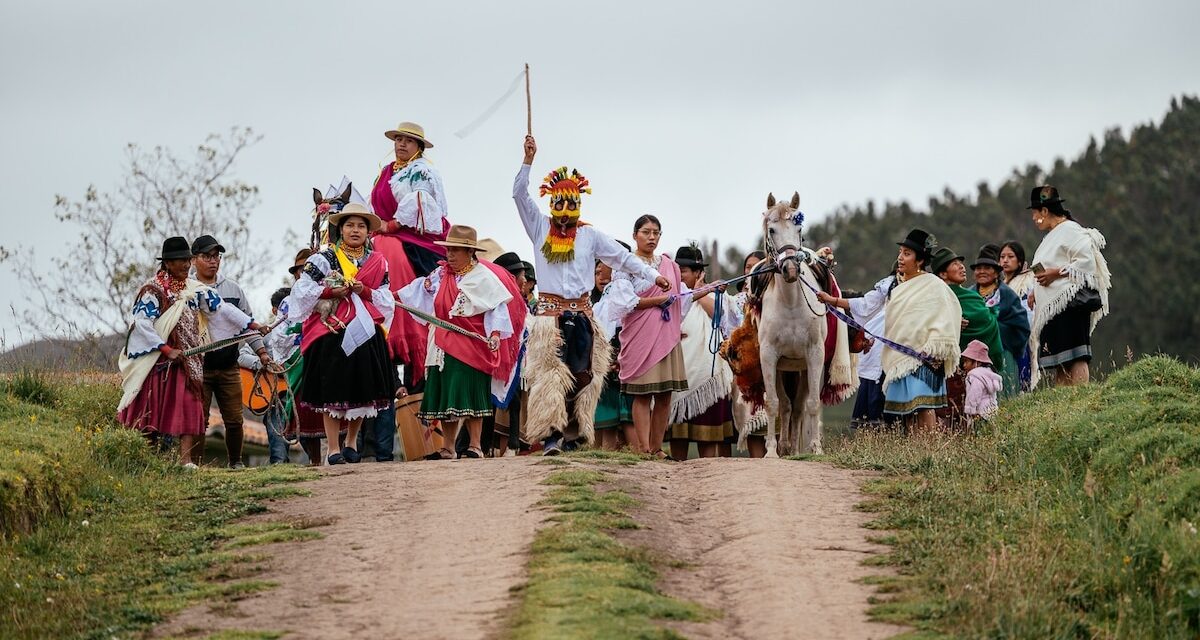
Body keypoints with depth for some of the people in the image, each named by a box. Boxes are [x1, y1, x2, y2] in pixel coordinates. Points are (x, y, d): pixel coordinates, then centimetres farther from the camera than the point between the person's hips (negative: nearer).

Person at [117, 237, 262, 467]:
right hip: (158, 359, -4)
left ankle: (186, 460, -11)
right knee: (152, 412, 0)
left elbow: (222, 308, 6)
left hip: (188, 359, 4)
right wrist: (167, 350, -18)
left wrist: (253, 324, -4)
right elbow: (141, 323, -14)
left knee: (189, 407, -6)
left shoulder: (195, 289, 9)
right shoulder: (152, 290, -7)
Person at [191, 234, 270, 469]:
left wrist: (261, 351, 14)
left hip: (229, 368, 3)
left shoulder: (233, 289, 13)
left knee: (234, 420, 3)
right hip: (198, 368, -3)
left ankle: (236, 461, 19)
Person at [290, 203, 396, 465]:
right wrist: (330, 292, -14)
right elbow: (302, 290, -2)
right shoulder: (323, 258, 3)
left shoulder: (377, 262, 13)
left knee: (362, 391, 5)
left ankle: (351, 442, 21)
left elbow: (387, 300, 9)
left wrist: (365, 292, -8)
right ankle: (333, 449, -1)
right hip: (331, 333, -3)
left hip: (366, 335, 3)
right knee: (333, 391, -5)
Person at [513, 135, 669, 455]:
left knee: (583, 374, -4)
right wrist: (528, 161, -10)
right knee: (550, 374, -11)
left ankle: (579, 434, 0)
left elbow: (622, 257, 11)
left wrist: (652, 276, 6)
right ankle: (552, 436, -15)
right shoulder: (540, 229, 8)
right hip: (550, 313, -1)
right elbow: (520, 194, 1)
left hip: (581, 313, 1)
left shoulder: (590, 235, 9)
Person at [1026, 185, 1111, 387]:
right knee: (1059, 364, 4)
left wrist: (1055, 273, -16)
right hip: (1053, 307, 10)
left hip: (1070, 303, -10)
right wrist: (1037, 292, 17)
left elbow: (1087, 262, -16)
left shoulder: (1070, 231, -7)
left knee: (1075, 358, -15)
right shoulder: (1052, 236, 23)